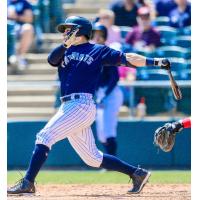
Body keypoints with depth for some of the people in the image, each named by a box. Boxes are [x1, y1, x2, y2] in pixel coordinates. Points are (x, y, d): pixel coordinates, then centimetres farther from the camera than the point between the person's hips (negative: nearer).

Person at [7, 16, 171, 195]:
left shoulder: (98, 51, 5)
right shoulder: (65, 51, 21)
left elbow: (126, 58, -2)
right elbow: (52, 60, 1)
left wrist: (154, 62, -12)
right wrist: (66, 44, -15)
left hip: (82, 105, -7)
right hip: (68, 106, 7)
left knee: (45, 136, -16)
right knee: (92, 158, 11)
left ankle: (28, 183, -16)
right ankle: (137, 173, 19)